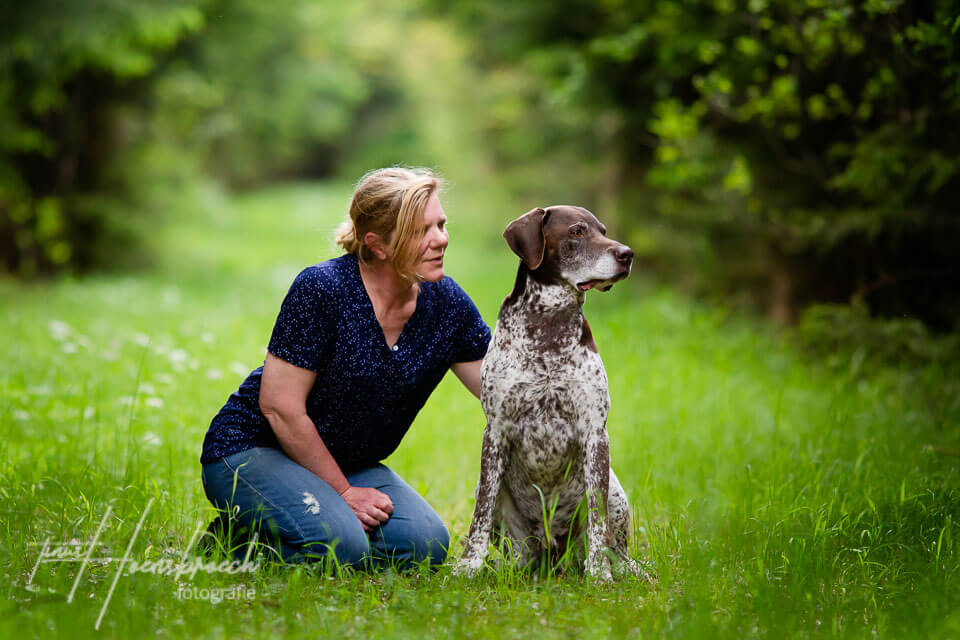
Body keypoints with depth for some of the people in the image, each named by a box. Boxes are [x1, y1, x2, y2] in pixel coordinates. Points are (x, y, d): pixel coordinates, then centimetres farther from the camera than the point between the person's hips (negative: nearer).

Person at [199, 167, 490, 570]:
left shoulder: (446, 303, -5)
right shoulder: (321, 290, -23)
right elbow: (279, 406, -20)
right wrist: (342, 492, -15)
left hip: (349, 462, 7)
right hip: (252, 448, -6)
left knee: (425, 544, -17)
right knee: (338, 548, -30)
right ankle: (238, 539, -2)